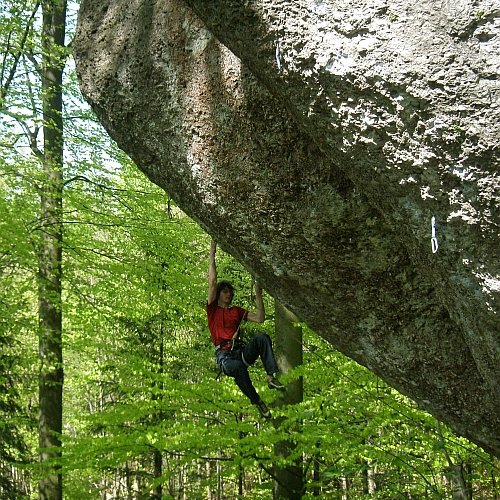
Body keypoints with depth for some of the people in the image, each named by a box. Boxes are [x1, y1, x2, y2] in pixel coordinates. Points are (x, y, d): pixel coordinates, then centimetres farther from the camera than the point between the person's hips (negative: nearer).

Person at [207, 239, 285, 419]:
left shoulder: (237, 311, 24)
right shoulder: (212, 308, 12)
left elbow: (260, 318, 15)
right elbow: (212, 282, 4)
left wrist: (258, 295, 9)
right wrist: (212, 254, 3)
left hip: (241, 351, 4)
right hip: (224, 354, -4)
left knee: (261, 337, -27)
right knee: (237, 367, -40)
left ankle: (271, 377, -31)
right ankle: (257, 402, -26)